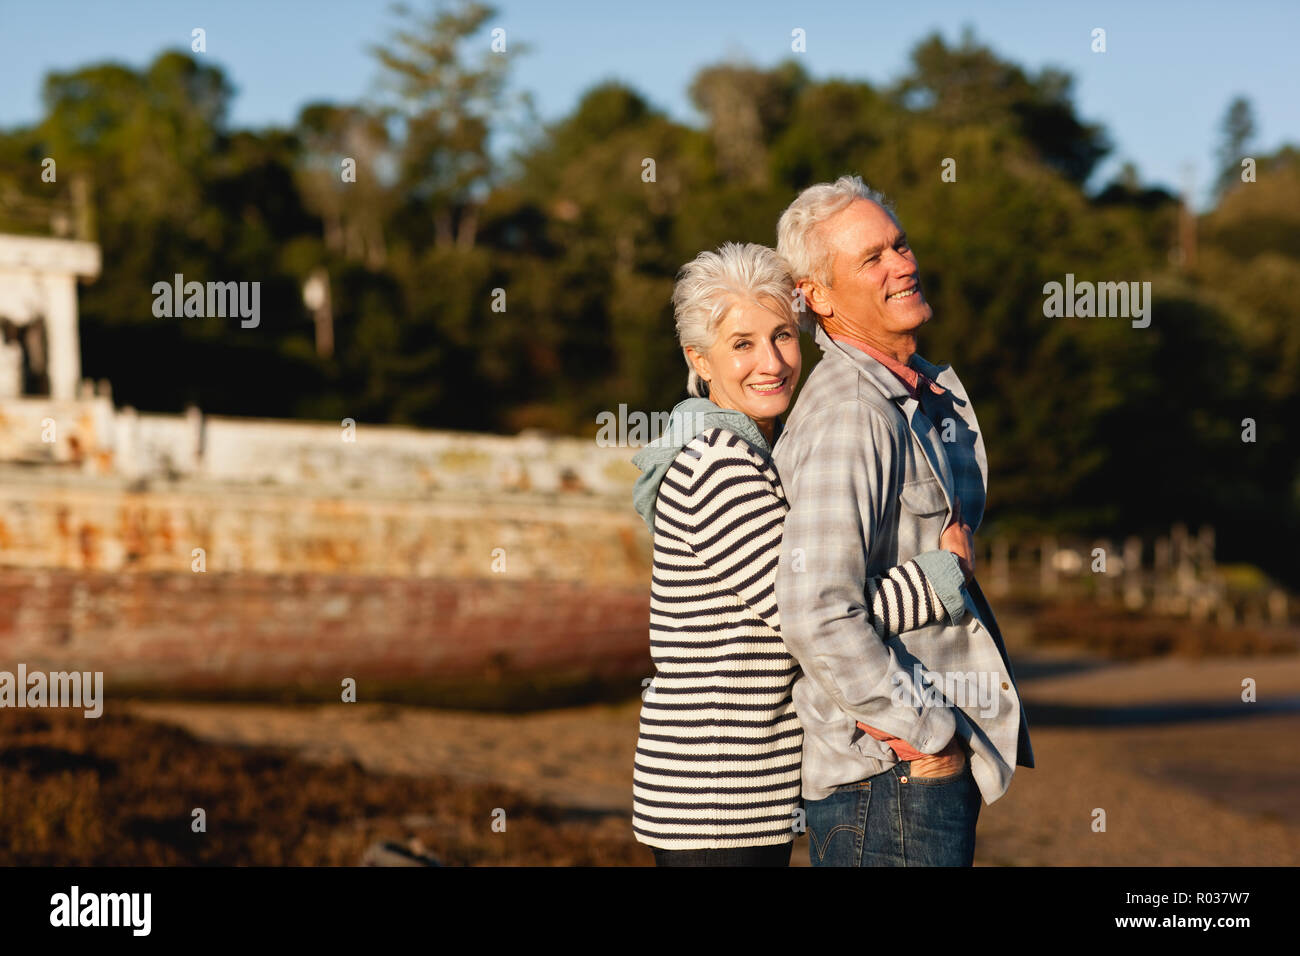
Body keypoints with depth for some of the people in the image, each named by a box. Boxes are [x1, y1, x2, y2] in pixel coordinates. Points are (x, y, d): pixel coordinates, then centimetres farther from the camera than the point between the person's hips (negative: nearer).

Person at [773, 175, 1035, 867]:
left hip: (941, 766, 9)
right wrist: (929, 734, -20)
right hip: (885, 776, -9)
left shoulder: (933, 394, 13)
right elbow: (818, 614, -28)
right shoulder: (848, 417, -19)